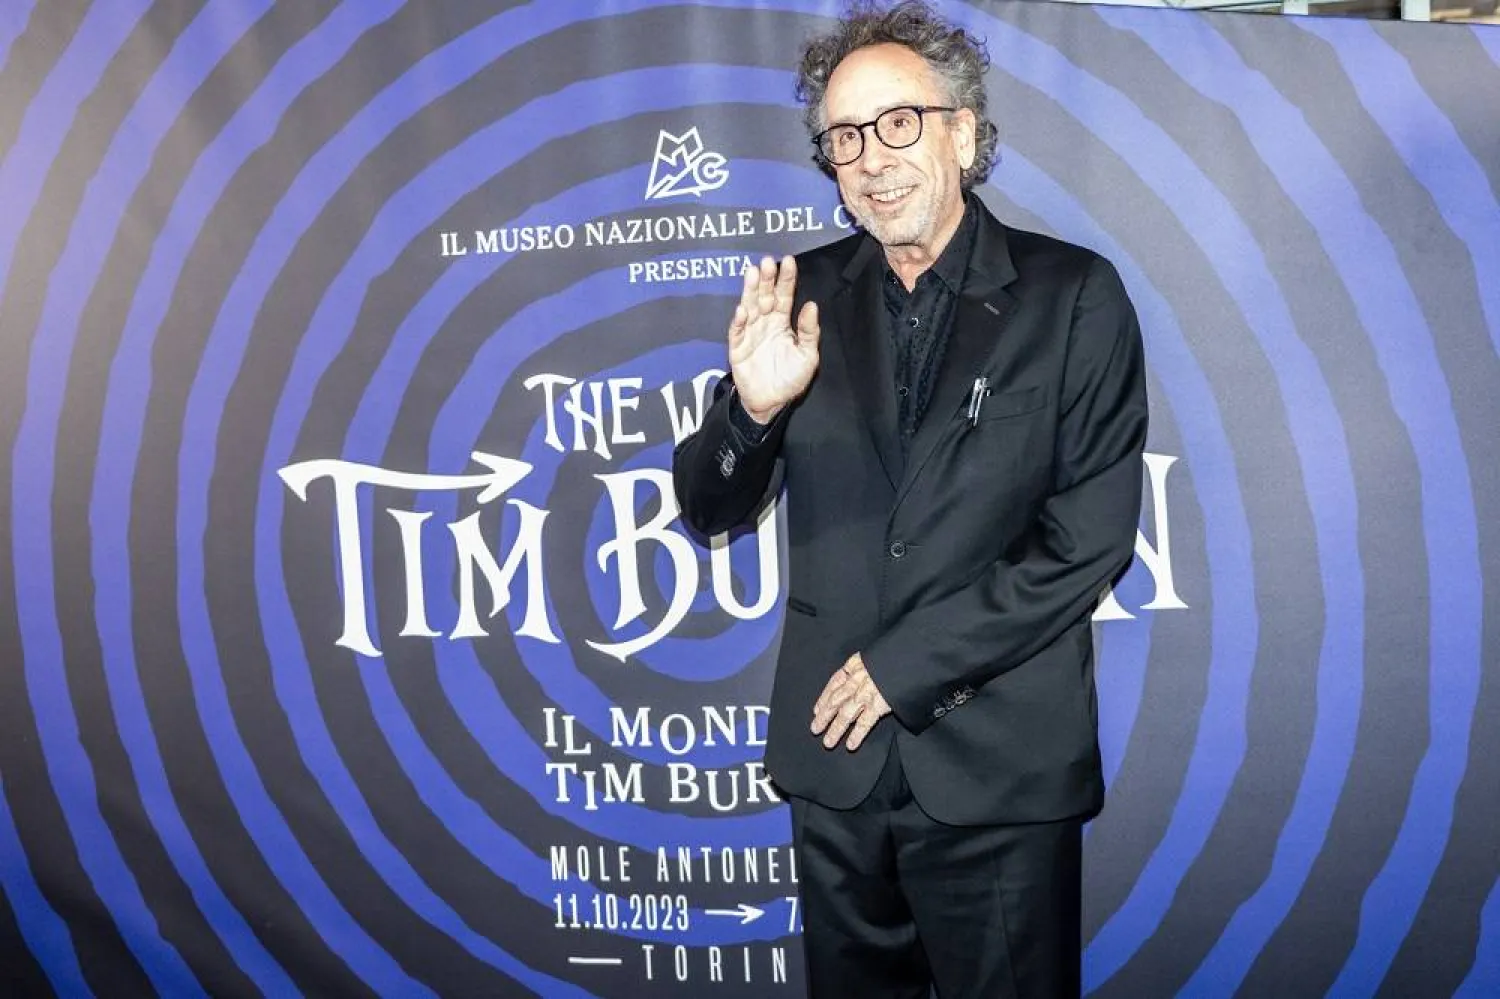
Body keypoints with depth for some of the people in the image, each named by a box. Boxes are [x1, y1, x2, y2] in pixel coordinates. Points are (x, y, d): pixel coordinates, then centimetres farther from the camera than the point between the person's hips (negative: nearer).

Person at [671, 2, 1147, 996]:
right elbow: (710, 511, 4)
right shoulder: (803, 294, 3)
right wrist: (754, 407, -17)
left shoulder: (1073, 294, -4)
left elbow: (1091, 535, -9)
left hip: (1001, 763, -2)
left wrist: (911, 661, -12)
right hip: (836, 756, 3)